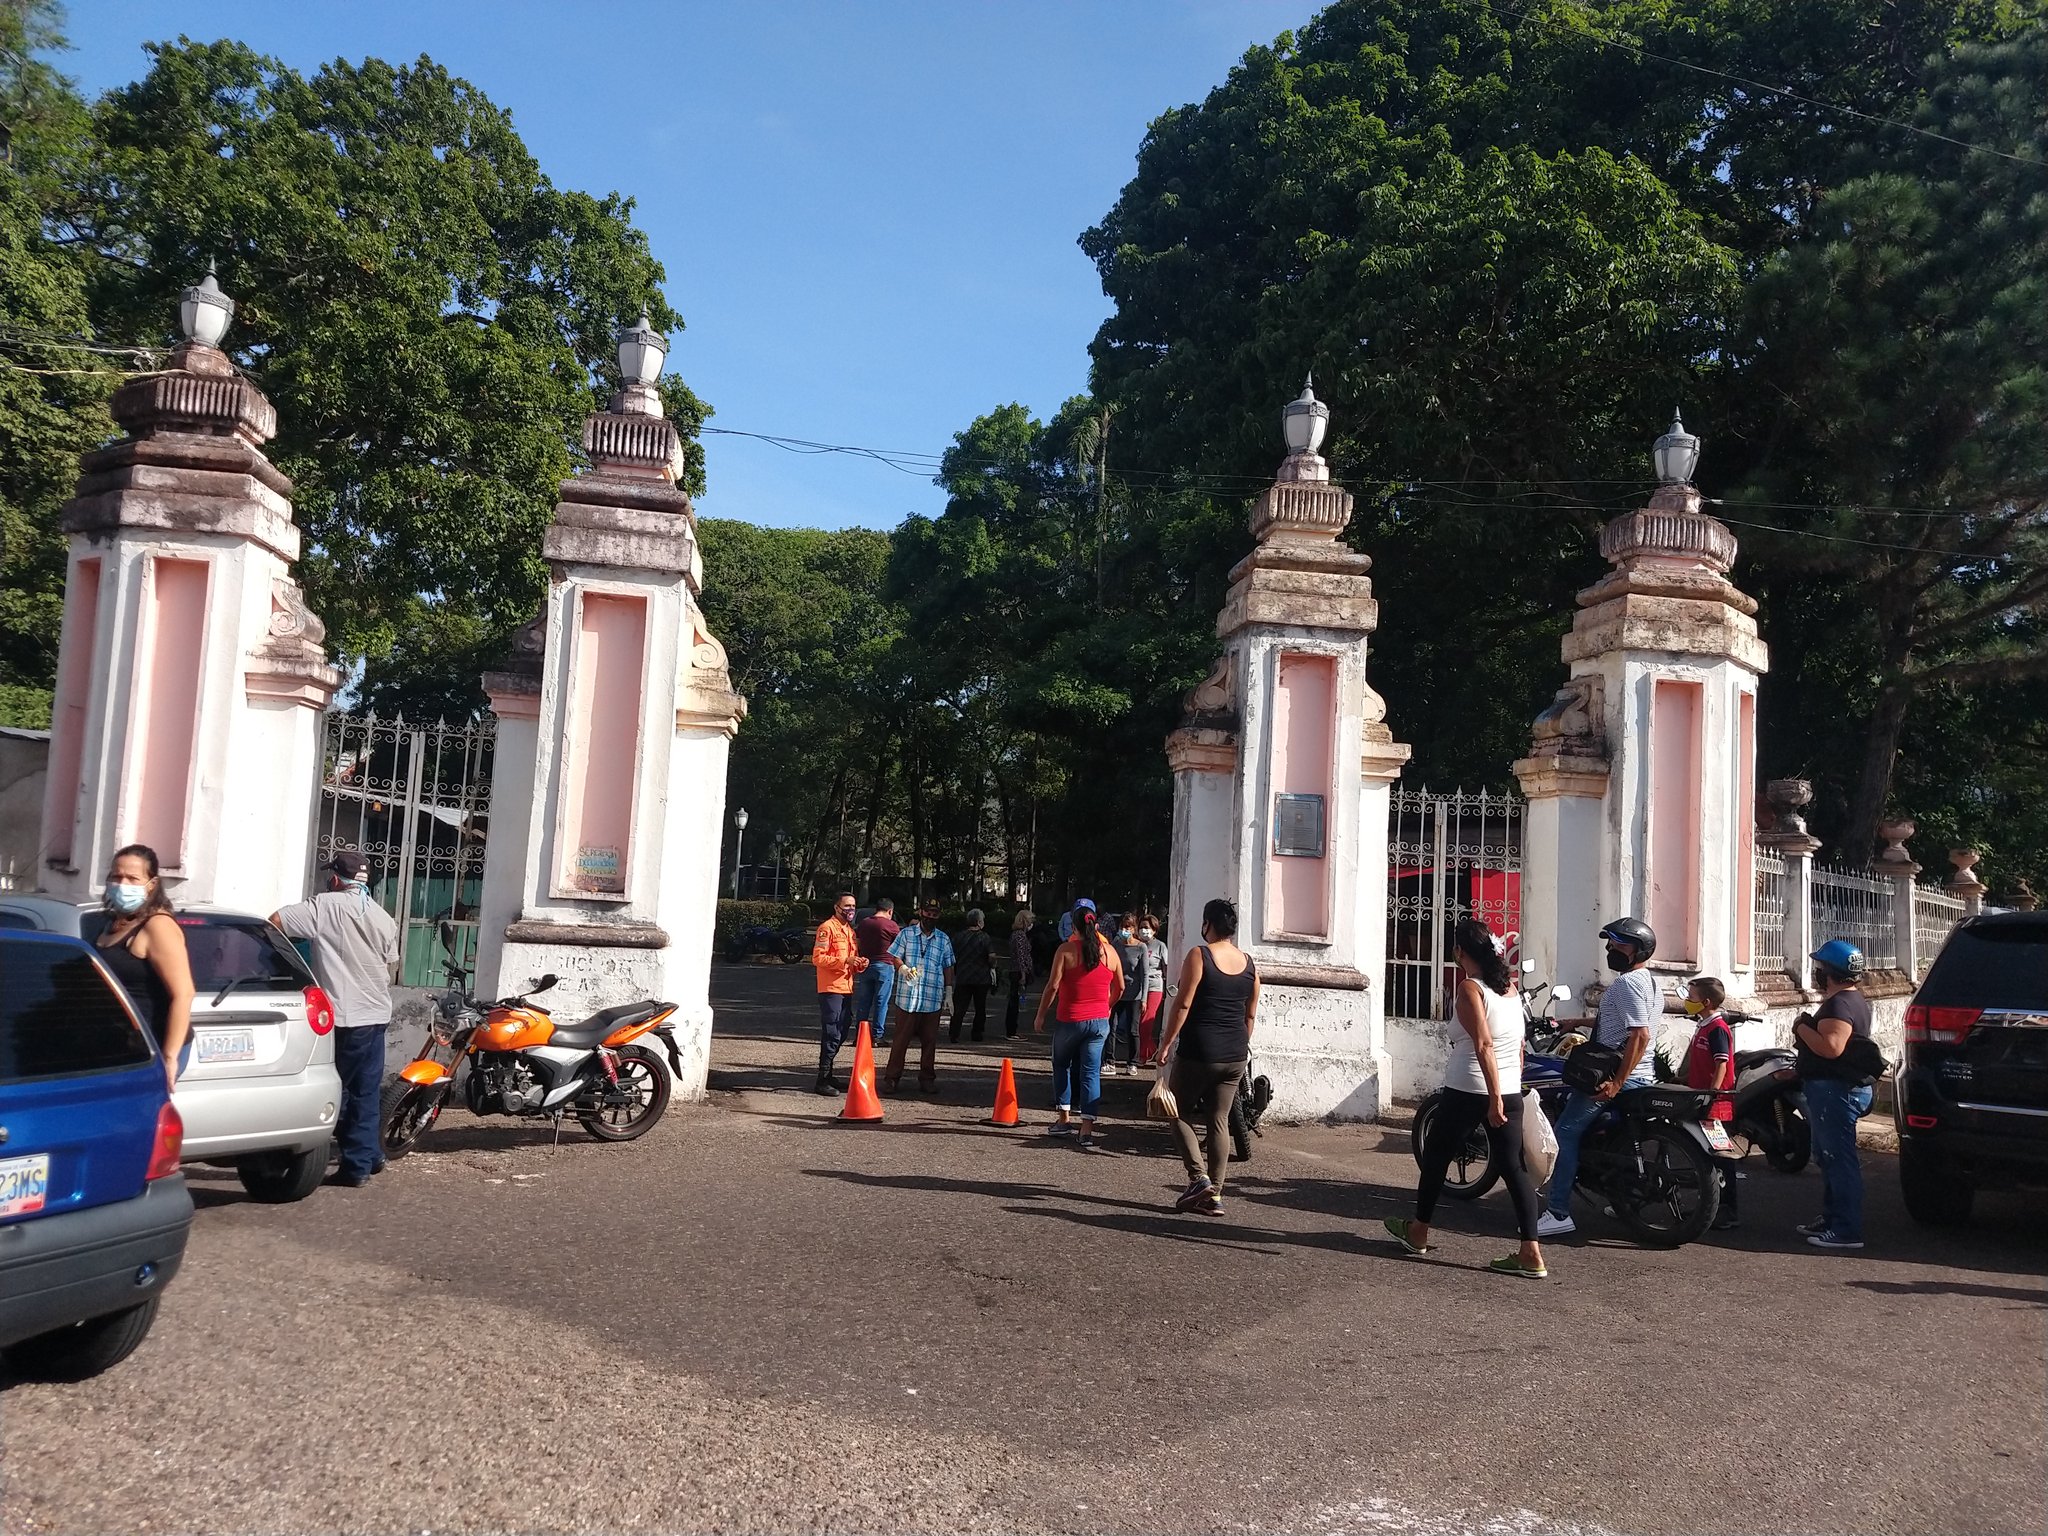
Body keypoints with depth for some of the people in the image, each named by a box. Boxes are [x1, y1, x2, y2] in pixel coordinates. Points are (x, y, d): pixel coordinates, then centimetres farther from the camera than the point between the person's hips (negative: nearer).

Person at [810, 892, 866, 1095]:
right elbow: (817, 957, -15)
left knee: (841, 1033, 11)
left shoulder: (850, 930, 19)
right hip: (831, 989, -9)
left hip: (846, 989, 9)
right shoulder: (827, 928, -8)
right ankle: (822, 1080, -7)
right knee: (832, 1035, -10)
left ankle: (828, 1074, 21)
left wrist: (859, 965, 6)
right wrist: (845, 961, -23)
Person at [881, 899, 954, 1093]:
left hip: (933, 999, 2)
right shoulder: (906, 934, 5)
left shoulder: (944, 940, 11)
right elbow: (895, 957, 6)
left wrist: (948, 992, 12)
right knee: (901, 1038, -1)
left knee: (930, 1040, 6)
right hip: (908, 996, -2)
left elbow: (948, 968, 16)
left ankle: (927, 1078, 16)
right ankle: (891, 1078, 5)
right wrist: (903, 967, -15)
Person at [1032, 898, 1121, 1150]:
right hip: (1100, 1021, 3)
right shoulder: (1109, 951, 2)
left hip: (1071, 1021, -3)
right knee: (1091, 1072, 3)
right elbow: (1119, 987, 12)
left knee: (1061, 1065, 19)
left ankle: (1064, 1118, 17)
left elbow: (1052, 986, -12)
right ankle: (1087, 1128, -3)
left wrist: (1040, 1016, -2)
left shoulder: (1066, 950, -10)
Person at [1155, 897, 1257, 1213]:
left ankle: (1198, 1178, -4)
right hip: (1235, 1056, 5)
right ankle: (1215, 1194, 10)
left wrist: (1166, 1043, -9)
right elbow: (1250, 1014, 13)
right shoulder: (1249, 964, 7)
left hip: (1198, 1052, -5)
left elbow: (1183, 1004, -14)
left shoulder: (1199, 955, -10)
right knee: (1220, 1121, 10)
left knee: (1179, 1113, 10)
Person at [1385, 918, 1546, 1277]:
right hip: (1511, 1091, 6)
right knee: (1514, 1167, 4)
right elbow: (1518, 1043, 14)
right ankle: (1531, 1254, -2)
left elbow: (1483, 1045, -21)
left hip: (1467, 1092, -6)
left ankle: (1417, 1232, 26)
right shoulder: (1511, 986, 9)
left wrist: (1494, 1098, -23)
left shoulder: (1470, 988, -13)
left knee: (1435, 1157, 13)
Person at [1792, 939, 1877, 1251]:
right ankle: (1831, 1218, 27)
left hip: (1835, 1090, -12)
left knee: (1839, 1159, -9)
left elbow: (1831, 1047, -30)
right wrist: (1808, 1028, 10)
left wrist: (1802, 1027, -16)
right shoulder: (1854, 999, 17)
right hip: (1834, 1088, 12)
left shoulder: (1840, 1004, -19)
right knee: (1828, 1157, 18)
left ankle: (1847, 1230, -7)